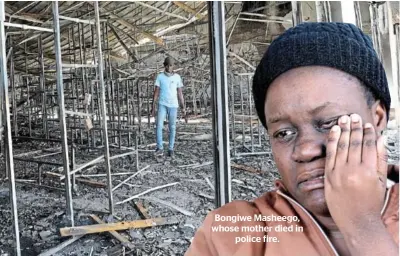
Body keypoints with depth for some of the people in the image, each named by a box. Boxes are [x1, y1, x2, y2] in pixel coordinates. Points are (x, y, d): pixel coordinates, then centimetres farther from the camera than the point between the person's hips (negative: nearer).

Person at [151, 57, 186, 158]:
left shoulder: (177, 77, 4)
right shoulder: (160, 76, 3)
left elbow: (180, 93, 6)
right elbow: (156, 92, 1)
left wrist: (183, 108, 3)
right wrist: (153, 106, -5)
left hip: (173, 105, 1)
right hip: (162, 105, -1)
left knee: (172, 128, 4)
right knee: (159, 125, -15)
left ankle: (171, 149, 10)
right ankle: (160, 148, -12)